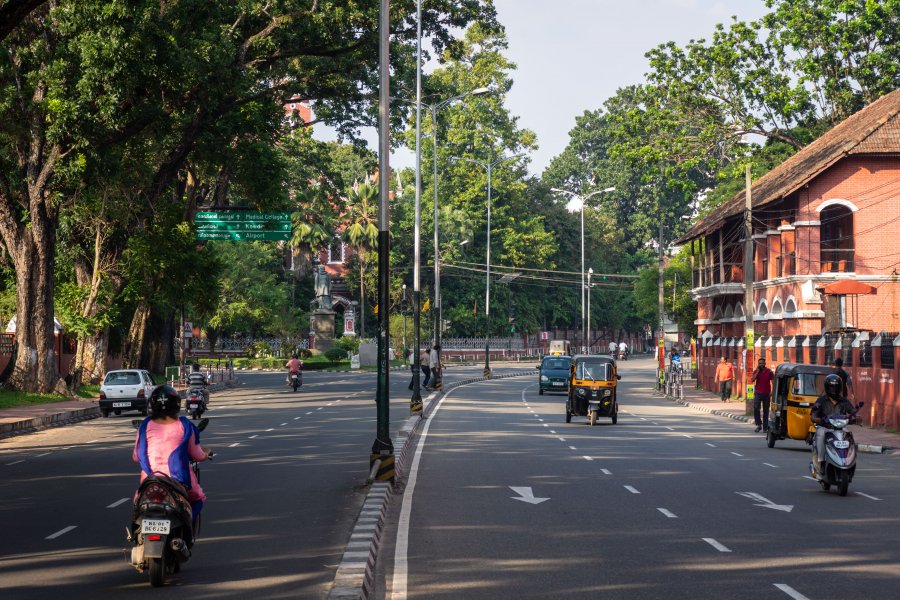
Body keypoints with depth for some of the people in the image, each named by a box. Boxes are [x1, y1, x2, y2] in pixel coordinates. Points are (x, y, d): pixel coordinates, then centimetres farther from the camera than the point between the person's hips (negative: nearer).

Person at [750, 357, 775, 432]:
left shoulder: (769, 371, 0)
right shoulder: (756, 371, 2)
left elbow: (773, 381, 3)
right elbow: (752, 380, -11)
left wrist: (772, 391, -3)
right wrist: (757, 371, -13)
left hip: (766, 393, 0)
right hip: (758, 393, 0)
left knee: (766, 410, 5)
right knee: (756, 408, -13)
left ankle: (765, 427, 10)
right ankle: (759, 424, -2)